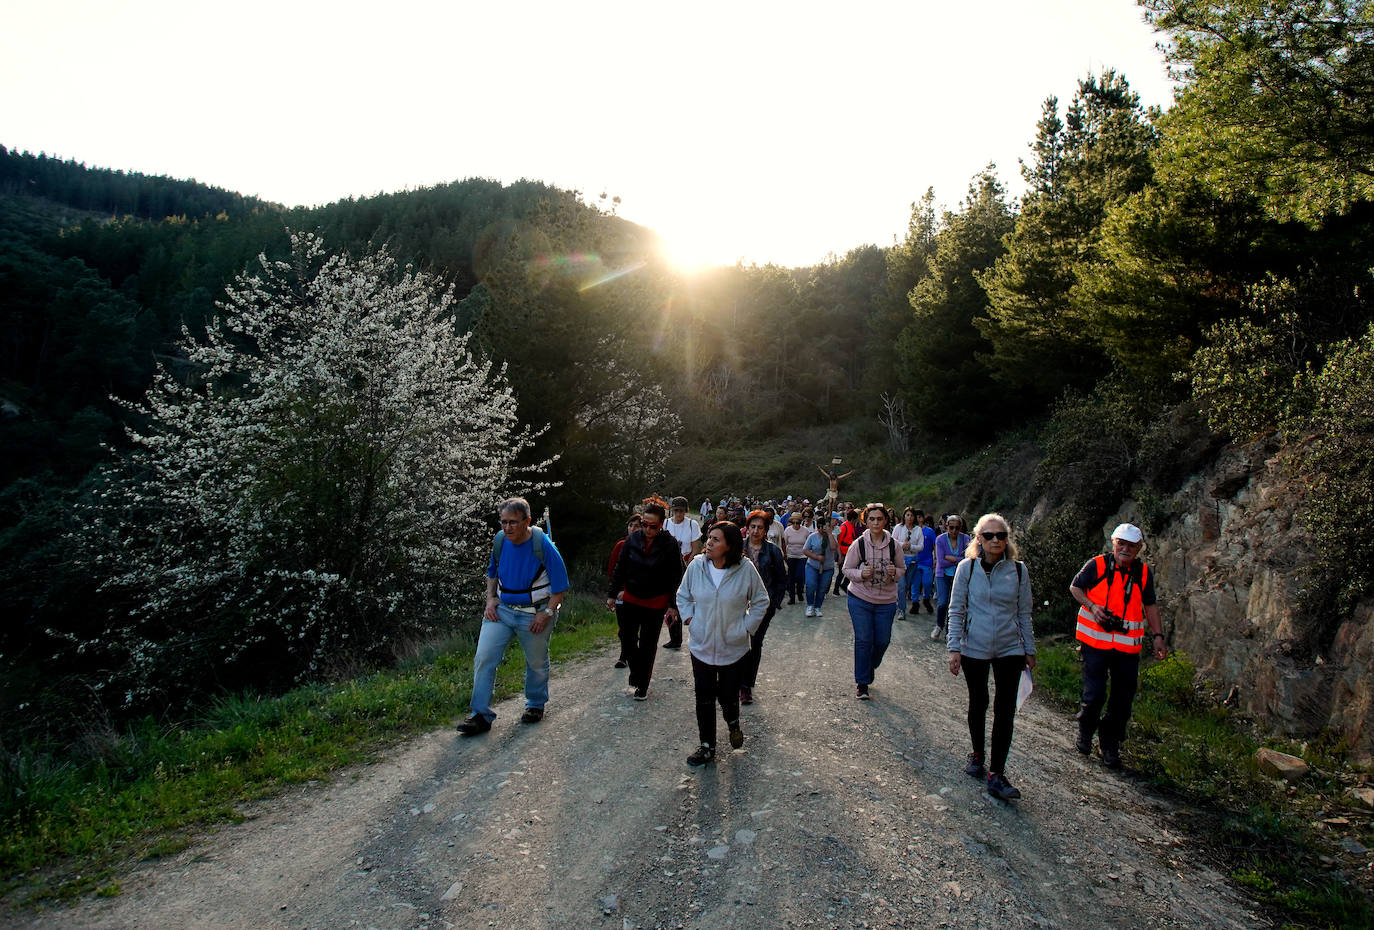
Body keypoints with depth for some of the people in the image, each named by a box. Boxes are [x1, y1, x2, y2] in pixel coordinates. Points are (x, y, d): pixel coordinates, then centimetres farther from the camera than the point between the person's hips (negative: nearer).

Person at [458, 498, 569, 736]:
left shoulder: (543, 545, -17)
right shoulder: (500, 541, -3)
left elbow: (560, 584, -11)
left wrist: (548, 613, -16)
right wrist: (490, 600, 4)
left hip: (534, 615, -4)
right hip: (501, 610, 4)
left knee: (537, 663, 12)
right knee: (484, 658, -7)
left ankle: (536, 705, 37)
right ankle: (481, 715, 2)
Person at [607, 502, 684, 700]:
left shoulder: (669, 544, -12)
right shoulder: (632, 540, -4)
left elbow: (676, 577, -7)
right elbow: (620, 568, 5)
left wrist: (673, 605, -9)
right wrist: (612, 594, 6)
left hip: (656, 603, -2)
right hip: (630, 599, 2)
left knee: (648, 645, 8)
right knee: (627, 640, 4)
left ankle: (642, 686, 25)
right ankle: (635, 670, 33)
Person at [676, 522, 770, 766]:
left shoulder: (745, 569, -14)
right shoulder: (696, 566, -8)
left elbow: (761, 601, 1)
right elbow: (683, 596, 9)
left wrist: (746, 627, -4)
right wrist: (689, 619, -3)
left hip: (733, 647, -1)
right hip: (701, 645, 2)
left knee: (728, 696, 10)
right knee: (704, 699, 7)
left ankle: (733, 723, 44)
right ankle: (707, 746, 24)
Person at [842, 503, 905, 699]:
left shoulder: (893, 545, -5)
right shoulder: (859, 544, -9)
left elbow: (902, 569, 8)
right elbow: (847, 569, -1)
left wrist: (894, 572, -14)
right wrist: (861, 574, -21)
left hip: (886, 601, 2)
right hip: (860, 599, -2)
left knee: (882, 640, 8)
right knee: (863, 640, -1)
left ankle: (871, 666, 40)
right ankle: (861, 683, 13)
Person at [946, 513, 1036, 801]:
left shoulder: (1018, 570, -2)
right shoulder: (967, 568, -6)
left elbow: (1024, 613, 7)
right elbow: (956, 610, -3)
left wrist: (1029, 650, 10)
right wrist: (954, 647, -7)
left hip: (1009, 649, 1)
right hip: (974, 648, -1)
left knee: (1005, 710, -3)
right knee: (978, 704, 14)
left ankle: (996, 774, 5)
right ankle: (977, 754, 36)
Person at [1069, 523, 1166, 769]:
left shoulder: (1144, 572, 6)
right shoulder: (1097, 565, -4)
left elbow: (1150, 605, 16)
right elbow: (1075, 587, 6)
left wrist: (1157, 635, 9)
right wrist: (1092, 606, -12)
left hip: (1128, 645, 3)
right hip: (1096, 640, -3)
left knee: (1123, 698, 6)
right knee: (1094, 695, -8)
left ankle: (1110, 745, 23)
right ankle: (1085, 730, 22)